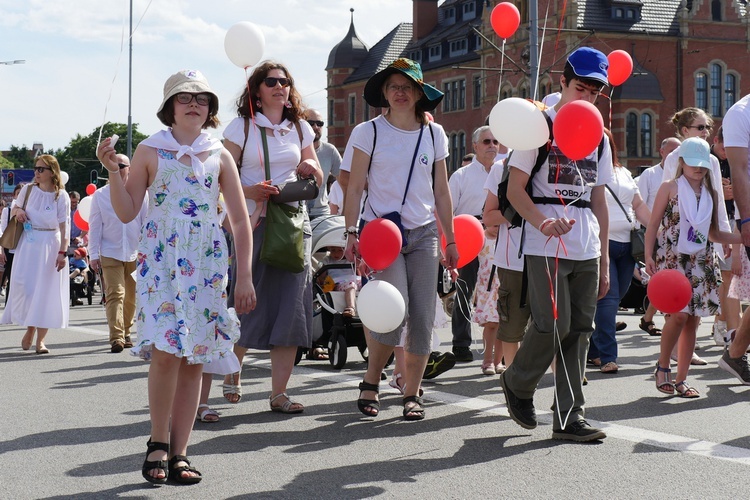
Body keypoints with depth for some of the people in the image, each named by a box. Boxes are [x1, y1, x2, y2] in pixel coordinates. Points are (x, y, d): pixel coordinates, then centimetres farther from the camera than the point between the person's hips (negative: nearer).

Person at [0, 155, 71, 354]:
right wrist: (17, 211, -6)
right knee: (22, 285, -6)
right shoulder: (28, 190, 5)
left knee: (45, 291, -1)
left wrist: (62, 253, -14)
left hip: (50, 246, -2)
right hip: (28, 244, 3)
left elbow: (64, 227, -6)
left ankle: (40, 339, 5)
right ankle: (29, 329, 16)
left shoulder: (61, 196, -3)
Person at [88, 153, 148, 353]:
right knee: (115, 294, -14)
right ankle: (116, 338, -19)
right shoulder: (100, 195, 3)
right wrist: (93, 255, -1)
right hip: (110, 253, -2)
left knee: (131, 297, 11)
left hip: (136, 253, 2)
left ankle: (126, 333, 27)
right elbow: (95, 226, 4)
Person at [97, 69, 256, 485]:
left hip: (206, 266, 2)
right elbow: (127, 213, 3)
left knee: (194, 358, 0)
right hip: (161, 262, -2)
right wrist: (113, 170, -10)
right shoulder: (150, 151, 5)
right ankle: (158, 443, -1)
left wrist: (244, 277, 3)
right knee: (165, 350, -18)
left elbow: (241, 221, 9)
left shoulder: (219, 156, 9)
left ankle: (178, 453, 7)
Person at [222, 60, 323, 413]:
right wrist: (250, 191, -21)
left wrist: (312, 170, -1)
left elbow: (317, 179, 22)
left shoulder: (300, 128, 14)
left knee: (290, 307, -3)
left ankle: (279, 394, 1)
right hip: (252, 222, -3)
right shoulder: (242, 126, 2)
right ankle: (232, 372, 23)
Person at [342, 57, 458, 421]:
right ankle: (371, 382, 6)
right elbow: (354, 189, 0)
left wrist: (450, 239, 10)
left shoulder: (434, 134, 10)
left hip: (423, 233, 3)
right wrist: (351, 233, -9)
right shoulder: (368, 132, 1)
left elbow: (442, 192, 14)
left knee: (422, 318, -1)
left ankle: (412, 394, 11)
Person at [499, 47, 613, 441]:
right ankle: (517, 383, 15)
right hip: (546, 247, -6)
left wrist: (604, 259, 15)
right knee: (552, 325, -12)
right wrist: (542, 223, -23)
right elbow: (515, 190, -5)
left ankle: (569, 417, 7)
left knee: (579, 331, 3)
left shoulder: (599, 136, 18)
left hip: (587, 250, 6)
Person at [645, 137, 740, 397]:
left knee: (693, 320, 3)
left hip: (701, 263, 5)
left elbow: (714, 234, 18)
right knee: (679, 314, -18)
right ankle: (662, 366, 3)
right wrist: (648, 256, -10)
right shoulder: (670, 188, -1)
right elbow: (653, 225, 0)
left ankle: (681, 379, 11)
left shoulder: (711, 194, 12)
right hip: (672, 259, -5)